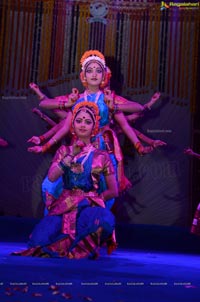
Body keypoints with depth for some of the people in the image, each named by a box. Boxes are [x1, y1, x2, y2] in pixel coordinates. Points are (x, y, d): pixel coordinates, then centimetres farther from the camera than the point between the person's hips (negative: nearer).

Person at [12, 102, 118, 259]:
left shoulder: (102, 156, 7)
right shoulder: (64, 151, 12)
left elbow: (114, 191, 9)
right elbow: (51, 177, -5)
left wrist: (90, 199, -2)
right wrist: (71, 155, -10)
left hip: (90, 206, -1)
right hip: (65, 206, 2)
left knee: (104, 219, -40)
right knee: (40, 240, -26)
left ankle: (83, 246, -10)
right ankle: (73, 242, 7)